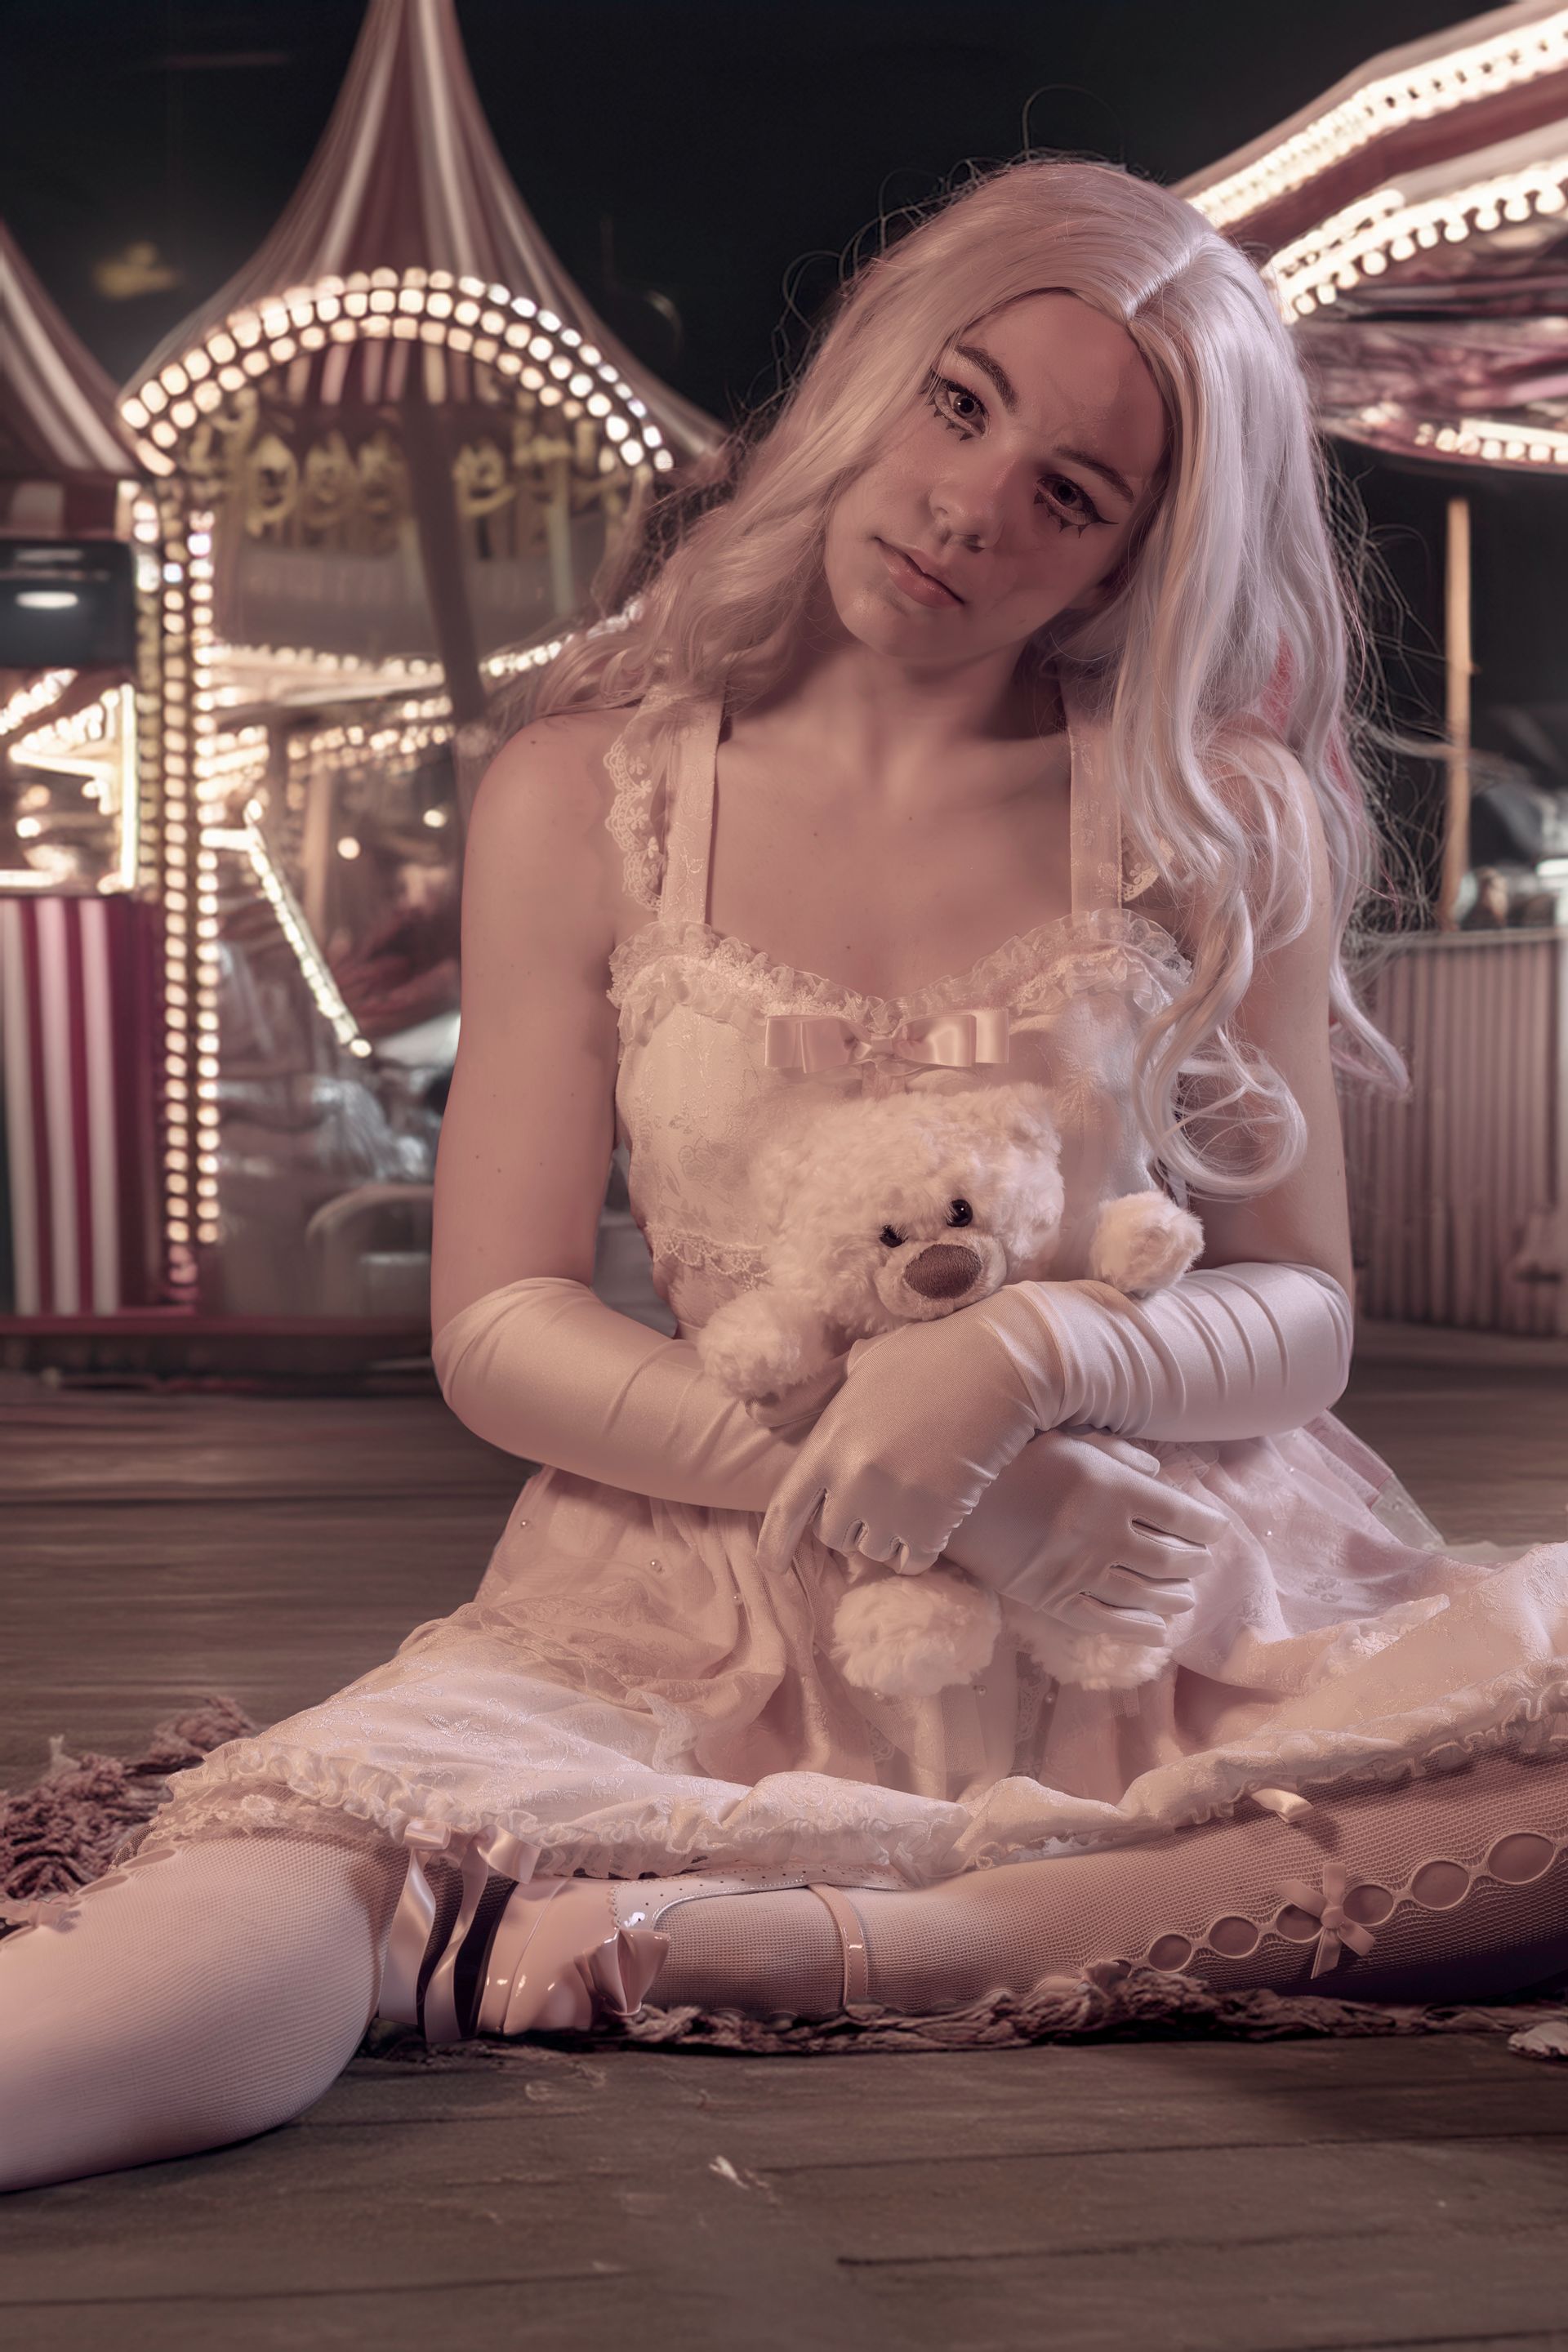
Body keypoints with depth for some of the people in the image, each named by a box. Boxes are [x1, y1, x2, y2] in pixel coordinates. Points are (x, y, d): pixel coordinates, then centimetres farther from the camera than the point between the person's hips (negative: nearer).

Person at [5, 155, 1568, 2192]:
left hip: (1148, 1599, 1)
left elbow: (1300, 1313, 6)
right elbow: (497, 1328, 3)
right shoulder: (587, 798, 6)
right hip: (707, 1616, -1)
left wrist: (1036, 1356, -17)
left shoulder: (1224, 819, 7)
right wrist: (851, 1461, -14)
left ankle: (832, 1940, -30)